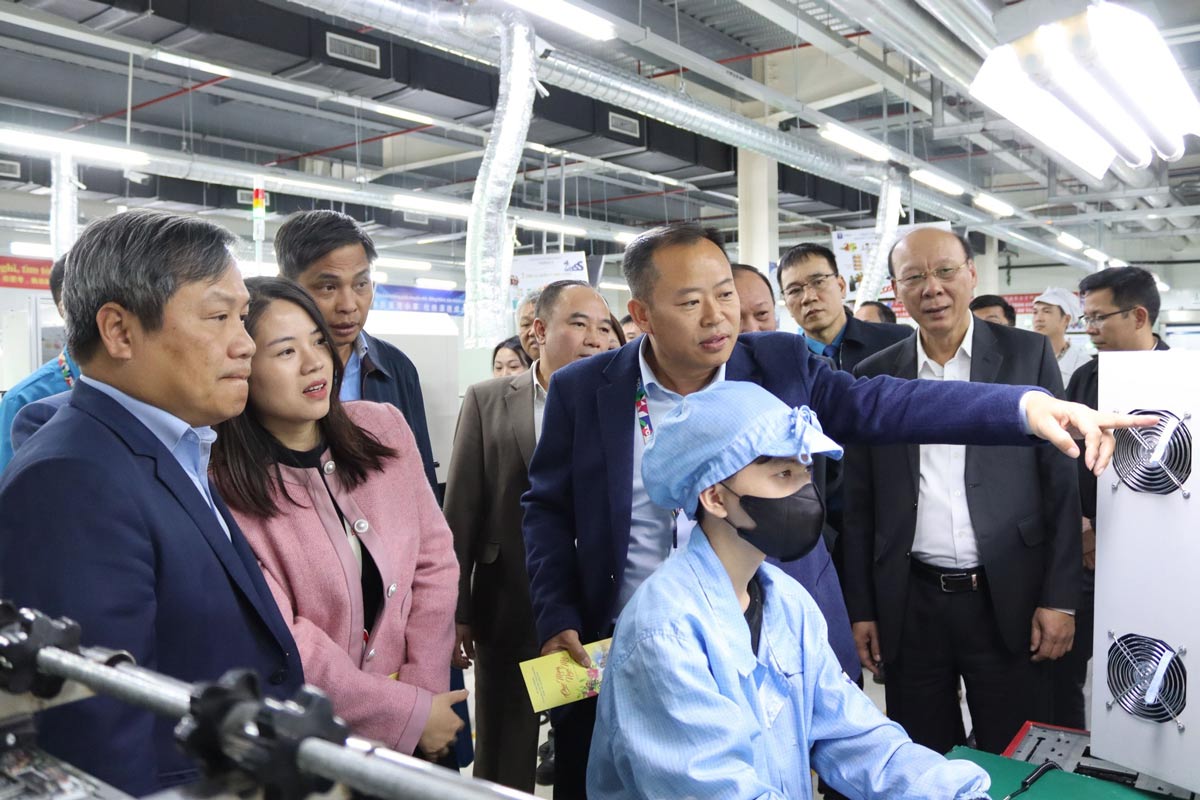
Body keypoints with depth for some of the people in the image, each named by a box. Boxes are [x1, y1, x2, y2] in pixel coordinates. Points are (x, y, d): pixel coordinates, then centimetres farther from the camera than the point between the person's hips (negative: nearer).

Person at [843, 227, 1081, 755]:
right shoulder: (873, 376, 3)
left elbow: (1062, 479, 0)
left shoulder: (1028, 354, 1)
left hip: (1008, 599, -1)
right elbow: (859, 505, 5)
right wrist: (861, 609, 4)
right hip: (910, 604, 1)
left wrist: (1060, 597, -5)